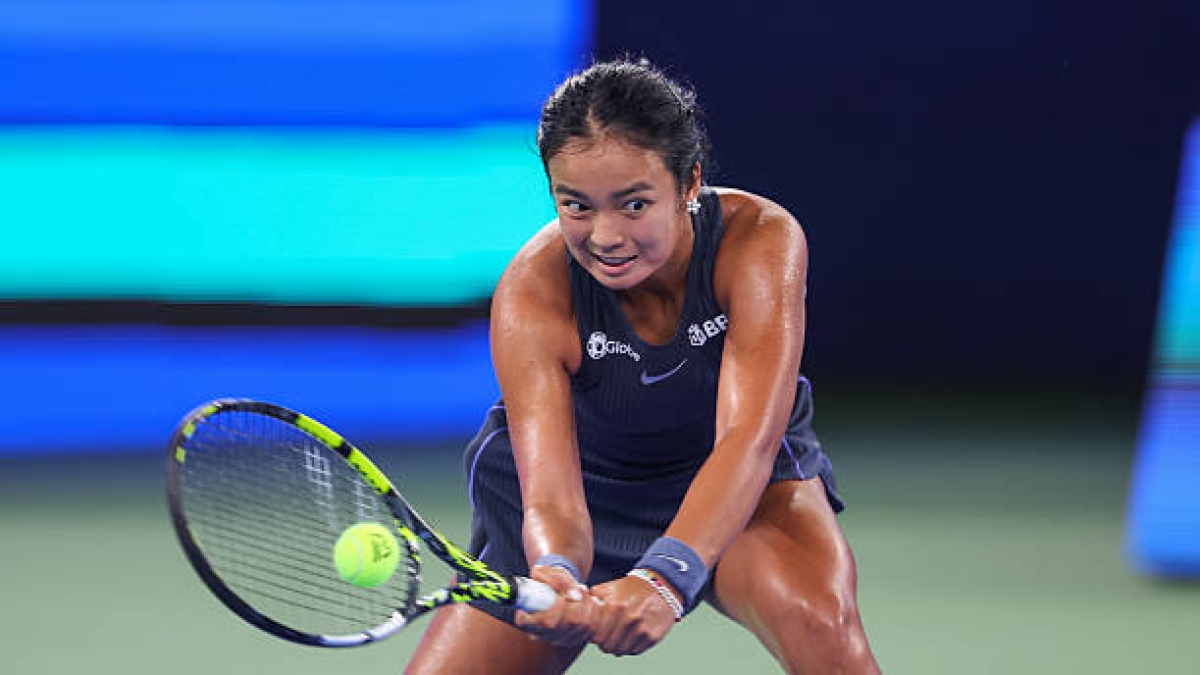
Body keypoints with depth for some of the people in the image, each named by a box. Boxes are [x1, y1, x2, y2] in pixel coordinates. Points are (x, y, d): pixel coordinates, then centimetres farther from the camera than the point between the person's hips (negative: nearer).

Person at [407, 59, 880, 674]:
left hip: (739, 484, -1)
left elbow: (749, 438, -41)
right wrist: (556, 575, -61)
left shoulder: (761, 240, -30)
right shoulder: (531, 294, -28)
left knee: (820, 621, -32)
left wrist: (663, 578, -58)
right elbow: (550, 496, -36)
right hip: (592, 484, 1)